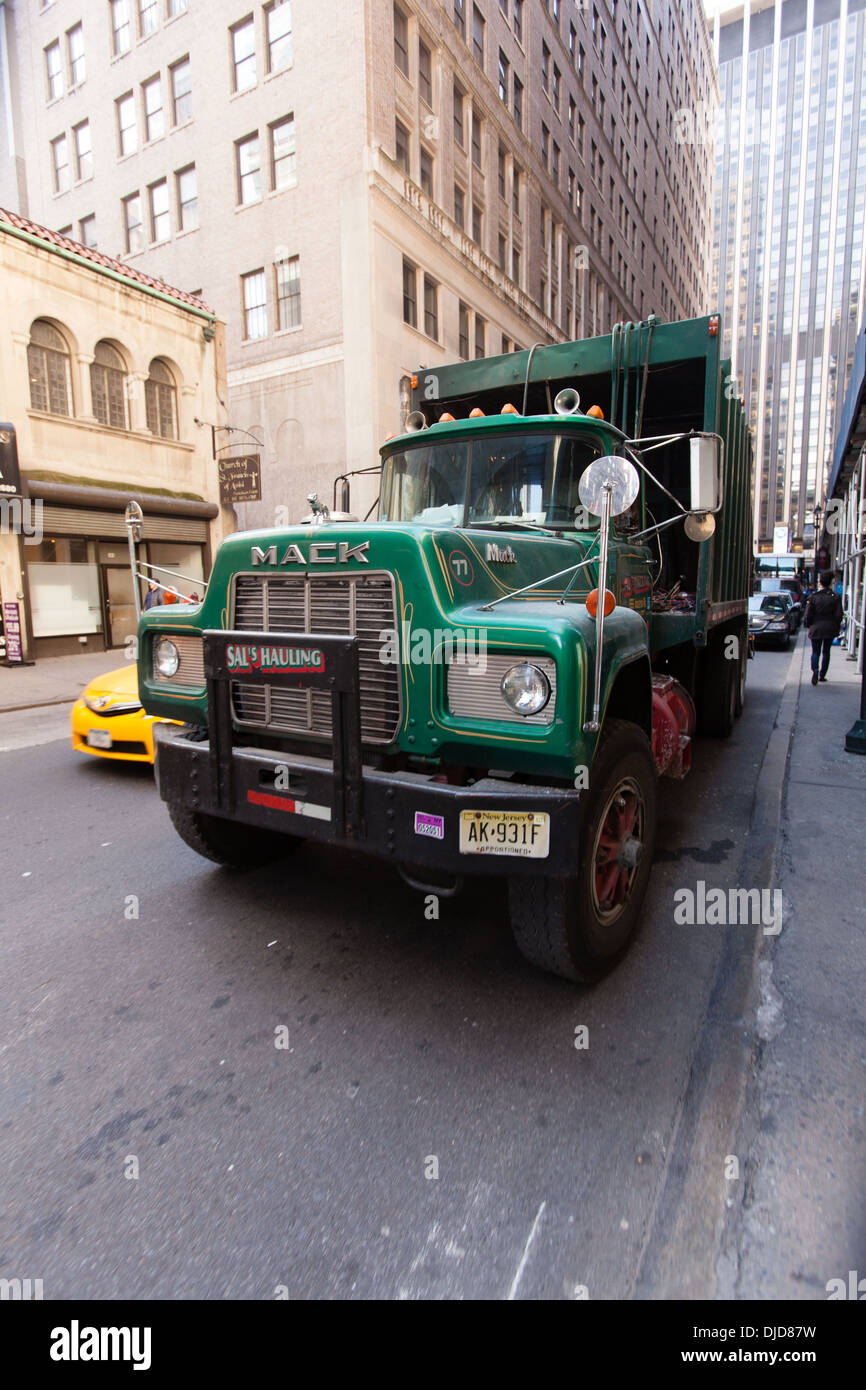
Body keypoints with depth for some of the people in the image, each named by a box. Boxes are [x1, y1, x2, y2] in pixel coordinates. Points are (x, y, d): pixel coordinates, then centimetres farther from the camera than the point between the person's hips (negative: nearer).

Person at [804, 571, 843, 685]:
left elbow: (808, 614, -8)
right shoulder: (836, 597, -4)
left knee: (815, 651, 6)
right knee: (826, 652, 13)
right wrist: (836, 627, 9)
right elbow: (838, 615, -4)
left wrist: (809, 626, 7)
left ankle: (815, 670, -21)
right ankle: (822, 675, 16)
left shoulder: (814, 597, -7)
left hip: (816, 628, -1)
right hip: (830, 629, 1)